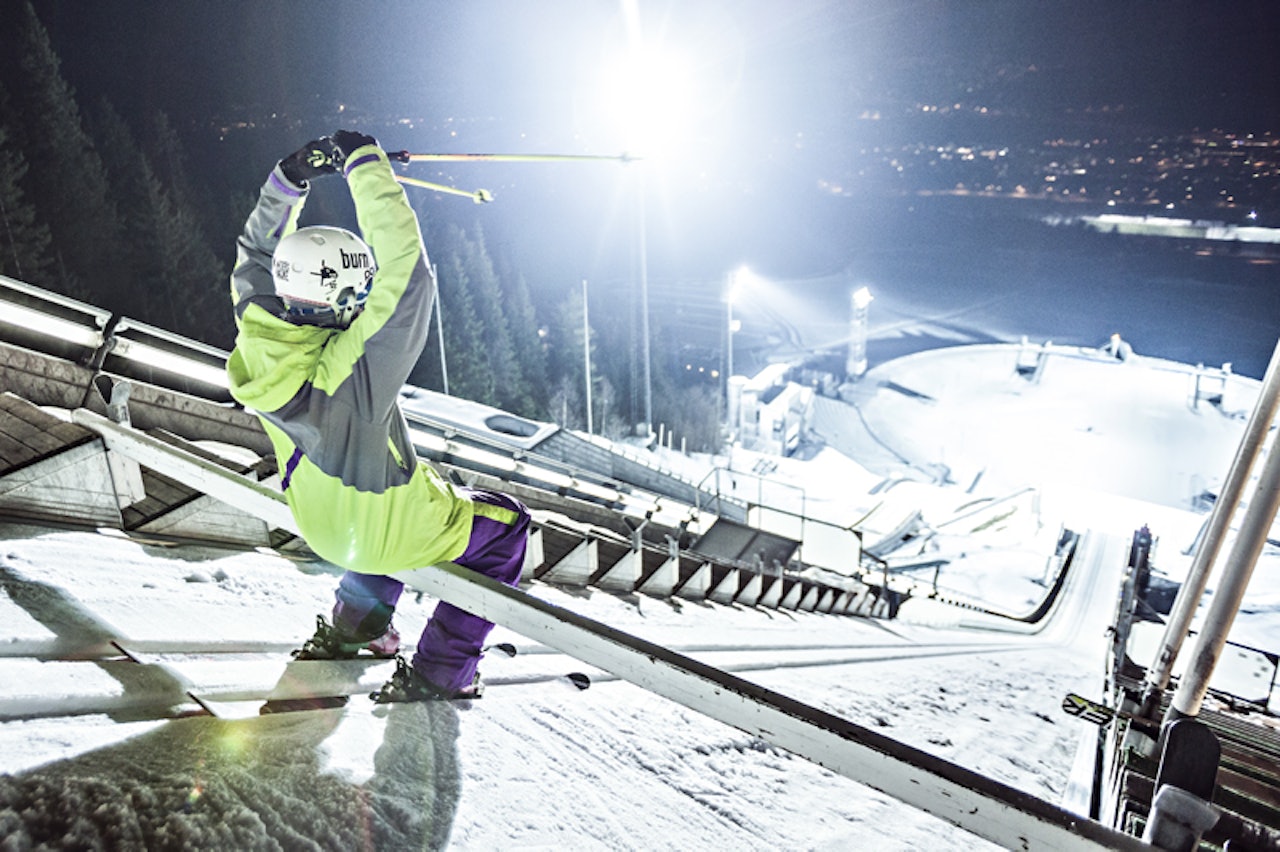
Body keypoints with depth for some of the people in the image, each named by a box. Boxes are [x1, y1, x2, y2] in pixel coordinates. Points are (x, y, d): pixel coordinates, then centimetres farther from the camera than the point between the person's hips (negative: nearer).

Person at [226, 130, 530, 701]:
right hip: (387, 534, -7)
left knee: (412, 491, 36)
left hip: (321, 524, 8)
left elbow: (256, 254, 0)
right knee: (505, 524, 15)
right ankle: (437, 673, 15)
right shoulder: (354, 373, -39)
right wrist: (367, 167, -31)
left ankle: (351, 624, 37)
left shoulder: (258, 342, -17)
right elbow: (406, 278, -38)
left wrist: (288, 181, -8)